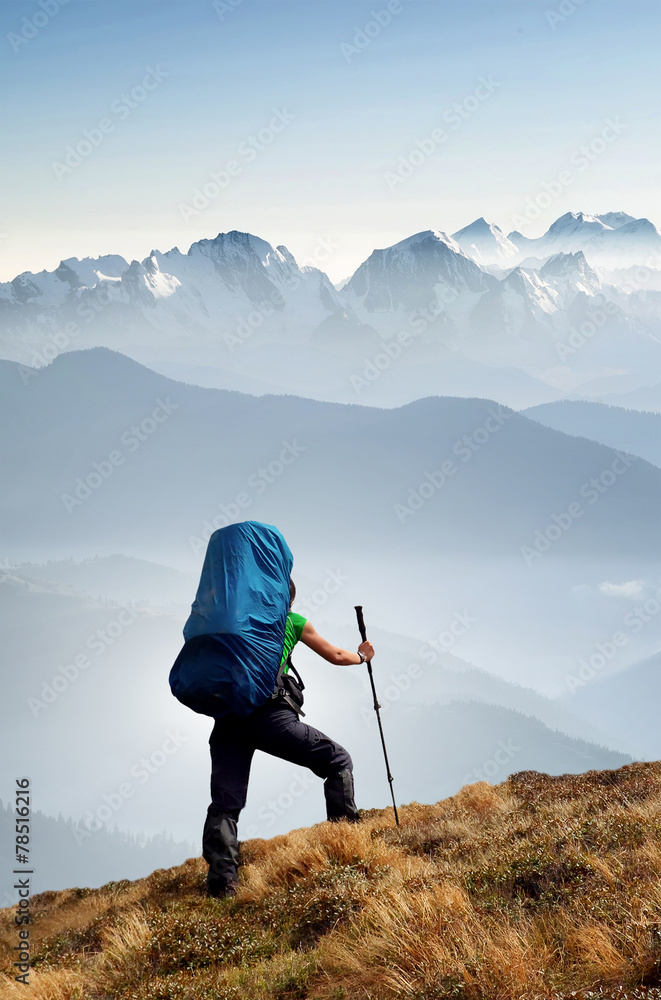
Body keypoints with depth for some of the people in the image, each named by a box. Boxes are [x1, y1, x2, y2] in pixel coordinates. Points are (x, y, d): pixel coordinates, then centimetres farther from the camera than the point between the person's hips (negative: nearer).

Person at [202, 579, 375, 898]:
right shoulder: (292, 620, 18)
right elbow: (336, 656, 30)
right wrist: (362, 656, 49)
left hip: (226, 716, 4)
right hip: (268, 713, -4)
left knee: (225, 803, 1)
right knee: (337, 761, 10)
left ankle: (220, 877, -14)